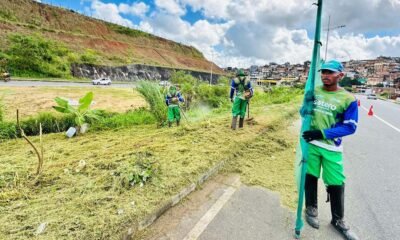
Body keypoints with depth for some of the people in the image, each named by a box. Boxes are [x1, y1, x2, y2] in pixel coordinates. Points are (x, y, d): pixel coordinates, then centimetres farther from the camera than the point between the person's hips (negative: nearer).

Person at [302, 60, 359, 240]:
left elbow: (350, 127, -10)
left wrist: (322, 133, -22)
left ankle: (338, 220, 30)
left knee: (336, 184, 6)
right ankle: (311, 209, 35)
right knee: (310, 176, 13)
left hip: (332, 148, -2)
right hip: (310, 143, 2)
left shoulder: (348, 99, -8)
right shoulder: (313, 91, 2)